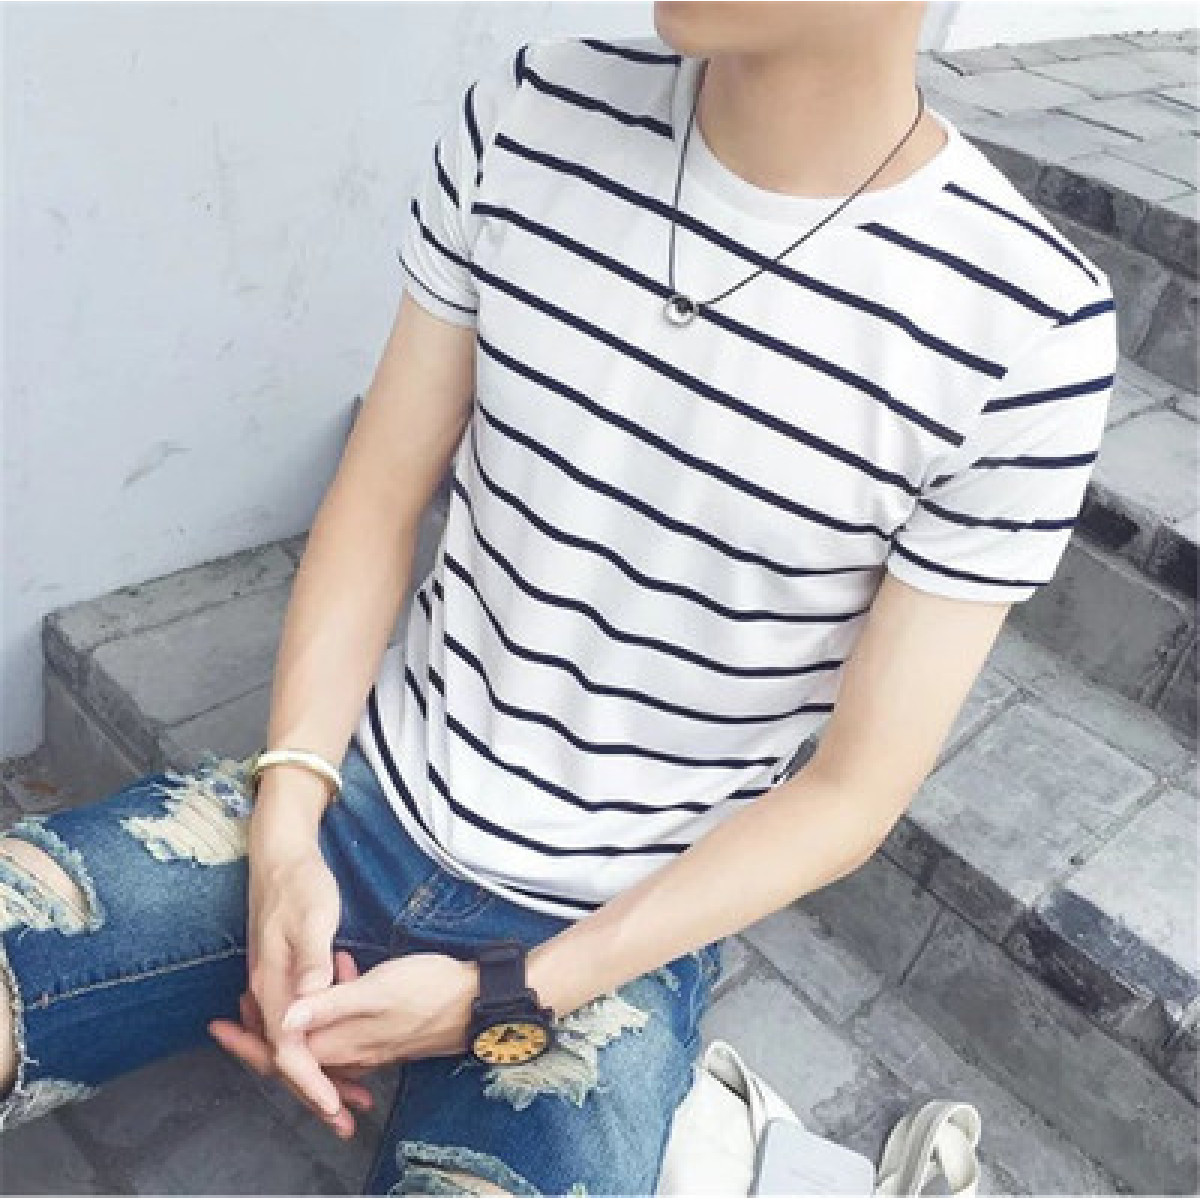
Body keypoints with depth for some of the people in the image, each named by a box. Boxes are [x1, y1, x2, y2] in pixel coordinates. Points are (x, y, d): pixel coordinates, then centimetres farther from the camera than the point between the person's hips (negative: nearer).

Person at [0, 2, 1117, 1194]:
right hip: (358, 799, 4)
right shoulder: (533, 116, -6)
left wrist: (499, 997, -14)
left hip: (614, 940, -2)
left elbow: (850, 793, -10)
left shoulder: (1023, 339, -17)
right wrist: (286, 824, -11)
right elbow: (378, 498, 1)